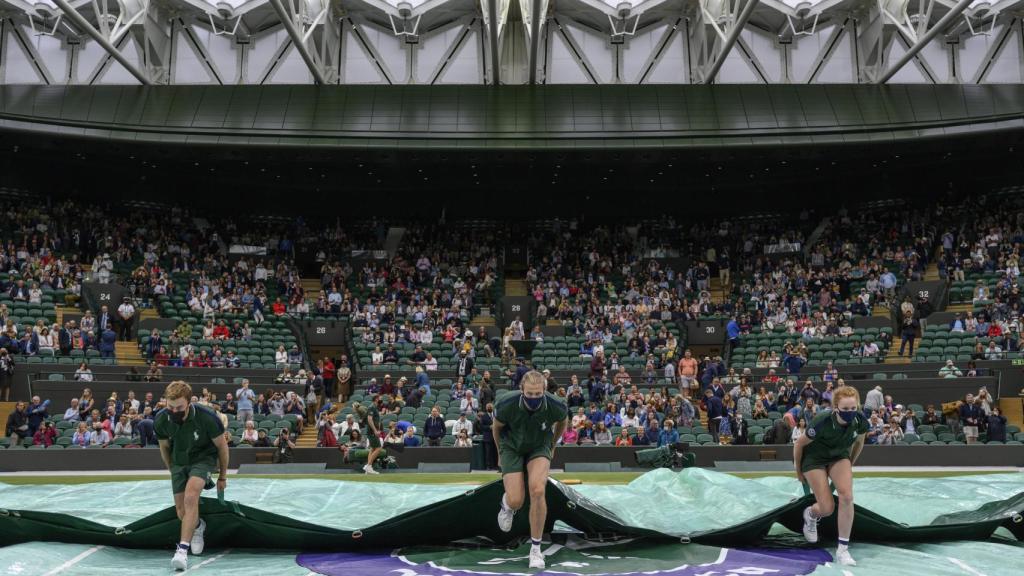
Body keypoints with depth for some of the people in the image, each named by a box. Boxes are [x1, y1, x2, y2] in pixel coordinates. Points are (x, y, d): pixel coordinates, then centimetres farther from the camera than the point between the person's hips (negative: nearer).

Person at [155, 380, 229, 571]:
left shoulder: (207, 418, -29)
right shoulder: (161, 420, -20)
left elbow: (221, 446, -12)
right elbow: (164, 448, 3)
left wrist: (223, 477, -2)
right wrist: (173, 472, 13)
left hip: (204, 458, -4)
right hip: (179, 461, 4)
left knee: (190, 496, -29)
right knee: (182, 514, 4)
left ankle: (183, 549, -25)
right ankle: (198, 526, 39)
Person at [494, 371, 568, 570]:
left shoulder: (556, 406, -28)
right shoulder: (506, 405, -30)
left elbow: (562, 421, 0)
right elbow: (496, 427, -5)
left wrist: (552, 445, 15)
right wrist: (500, 453, 9)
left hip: (539, 447, 0)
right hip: (512, 447, 0)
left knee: (538, 491, -24)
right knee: (516, 501, -12)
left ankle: (536, 548, -7)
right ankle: (507, 504, 30)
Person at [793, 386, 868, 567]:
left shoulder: (860, 420, -23)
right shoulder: (822, 422, -36)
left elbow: (859, 442, 2)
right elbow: (799, 444, -18)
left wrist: (850, 464, 13)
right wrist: (798, 471, -6)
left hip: (840, 456, 4)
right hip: (814, 457, -4)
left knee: (847, 497, -19)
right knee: (827, 509, -9)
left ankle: (842, 549, -7)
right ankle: (810, 515, 29)